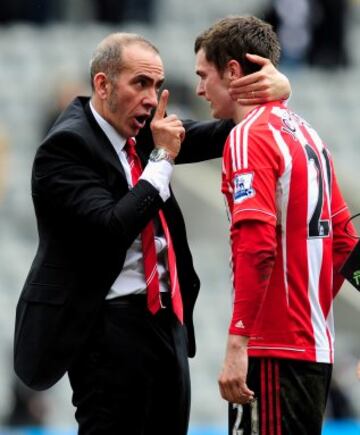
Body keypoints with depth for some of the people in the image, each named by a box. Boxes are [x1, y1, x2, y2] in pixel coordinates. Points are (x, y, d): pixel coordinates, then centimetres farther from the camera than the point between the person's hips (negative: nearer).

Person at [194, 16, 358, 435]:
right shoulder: (306, 134, 16)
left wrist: (237, 344, -24)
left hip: (274, 352, -9)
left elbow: (257, 246, -21)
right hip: (315, 347, 9)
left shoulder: (249, 137, -10)